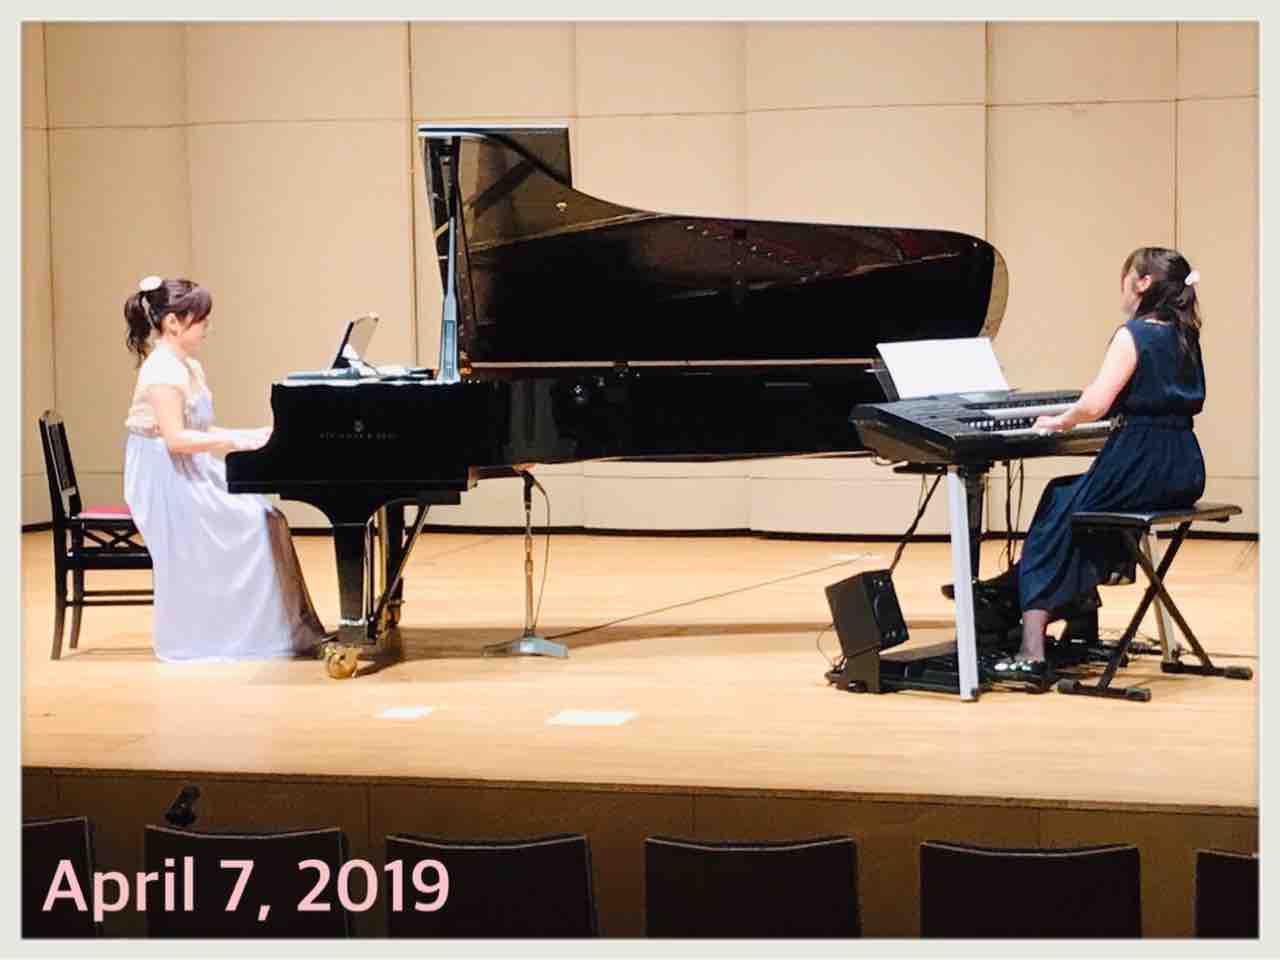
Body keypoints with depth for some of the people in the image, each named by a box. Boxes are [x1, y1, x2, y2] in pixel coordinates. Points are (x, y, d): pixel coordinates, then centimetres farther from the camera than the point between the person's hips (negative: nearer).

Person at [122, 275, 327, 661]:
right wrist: (238, 441, -23)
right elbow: (176, 438, -25)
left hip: (190, 474, 10)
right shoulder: (163, 370, -17)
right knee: (250, 524, -15)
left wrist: (254, 435, 6)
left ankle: (270, 628, 2)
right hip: (166, 480, -10)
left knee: (263, 516, -1)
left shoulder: (189, 368, 14)